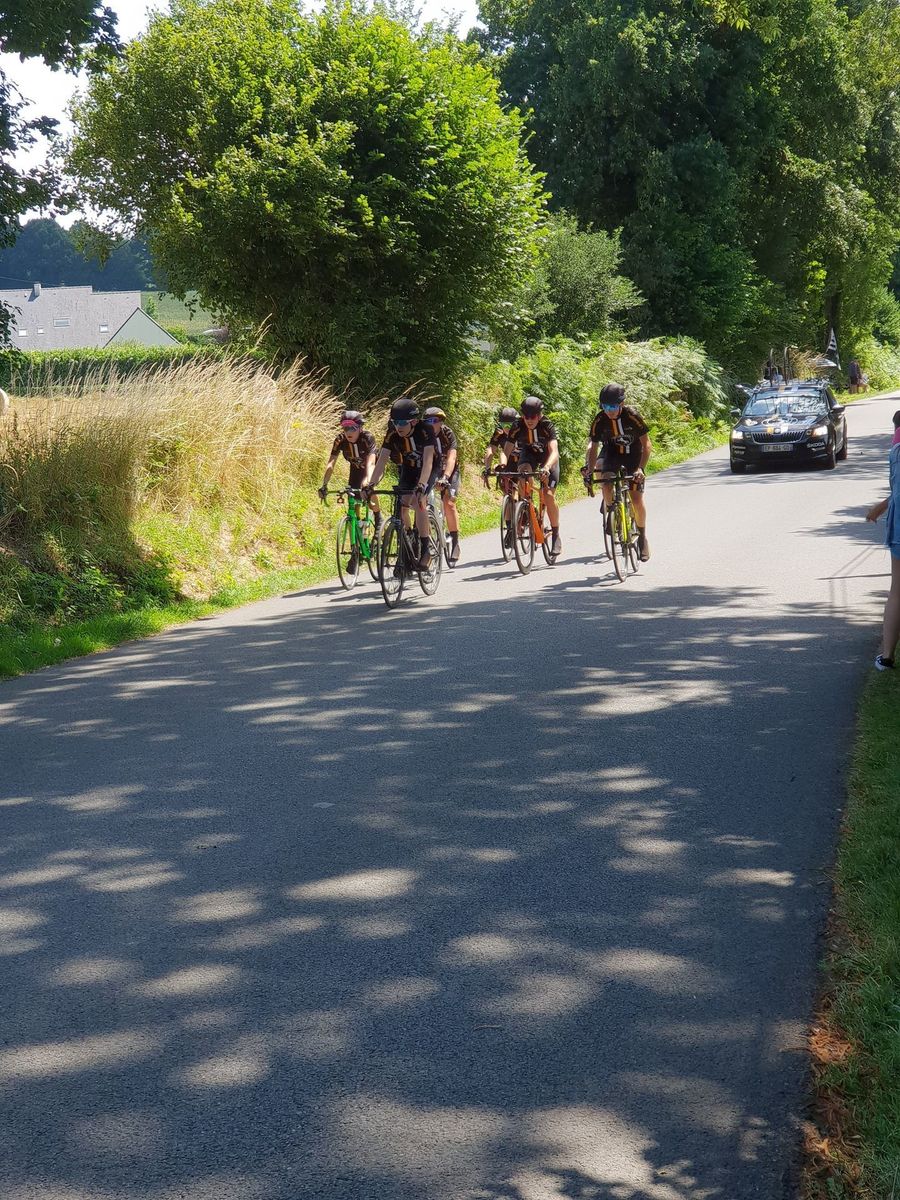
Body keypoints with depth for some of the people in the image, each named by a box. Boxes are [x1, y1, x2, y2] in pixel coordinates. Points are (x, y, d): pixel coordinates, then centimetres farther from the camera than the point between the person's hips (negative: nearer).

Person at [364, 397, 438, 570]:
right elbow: (381, 460, -27)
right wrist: (371, 484, -41)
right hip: (408, 468, 4)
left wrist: (421, 485, -56)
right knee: (402, 505, -10)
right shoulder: (392, 434, -23)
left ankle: (425, 549, -19)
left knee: (419, 501, -26)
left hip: (429, 469, -4)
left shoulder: (425, 431, -33)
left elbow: (428, 460, -42)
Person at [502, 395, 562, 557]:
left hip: (548, 457, -2)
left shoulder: (547, 426, -33)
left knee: (548, 495, -16)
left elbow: (554, 451, -44)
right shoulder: (518, 427, -26)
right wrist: (502, 465, -50)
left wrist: (546, 468, -63)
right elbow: (506, 451, -28)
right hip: (529, 453, 2)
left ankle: (555, 535, -3)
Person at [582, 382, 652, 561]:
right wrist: (589, 469, -35)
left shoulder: (632, 416, -26)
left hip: (633, 455, -2)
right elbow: (593, 446, -19)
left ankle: (642, 536, 8)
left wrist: (640, 468, -38)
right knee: (606, 484, -27)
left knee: (637, 499, -12)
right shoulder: (600, 420, -20)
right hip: (611, 453, 2)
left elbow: (647, 444, -25)